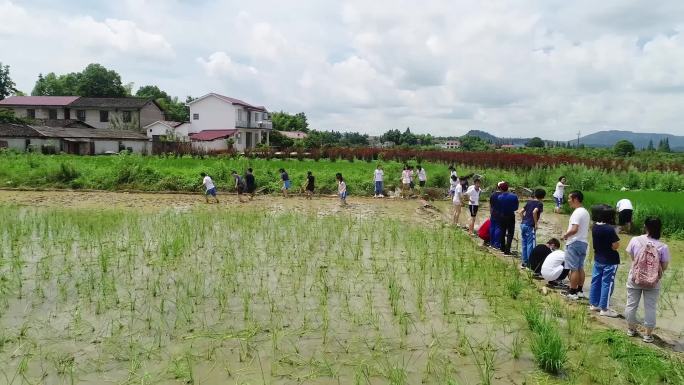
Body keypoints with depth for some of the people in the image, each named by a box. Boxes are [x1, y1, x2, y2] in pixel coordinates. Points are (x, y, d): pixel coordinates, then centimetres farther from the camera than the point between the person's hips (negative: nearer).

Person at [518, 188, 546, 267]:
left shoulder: (529, 202, 14)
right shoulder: (540, 204, -5)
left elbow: (520, 212, 14)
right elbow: (534, 212, -23)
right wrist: (536, 223, -14)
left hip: (523, 224, 7)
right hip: (530, 226, -7)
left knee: (524, 244, 13)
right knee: (530, 244, 0)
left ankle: (524, 262, 19)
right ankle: (529, 263, 3)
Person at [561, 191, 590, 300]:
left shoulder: (577, 212, -17)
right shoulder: (585, 212, 14)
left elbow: (574, 229, -26)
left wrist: (565, 235, -11)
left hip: (575, 243, -10)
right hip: (584, 242, 10)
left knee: (574, 269, -4)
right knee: (580, 268, 14)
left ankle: (573, 292, 0)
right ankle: (580, 291, 20)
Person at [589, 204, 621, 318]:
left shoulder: (595, 227, -1)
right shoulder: (610, 229, -23)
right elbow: (615, 246, -19)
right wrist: (617, 239, -3)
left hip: (598, 259, 7)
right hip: (610, 261, -7)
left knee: (596, 281, 15)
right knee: (607, 284, 1)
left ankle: (594, 304, 26)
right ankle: (604, 308, 8)